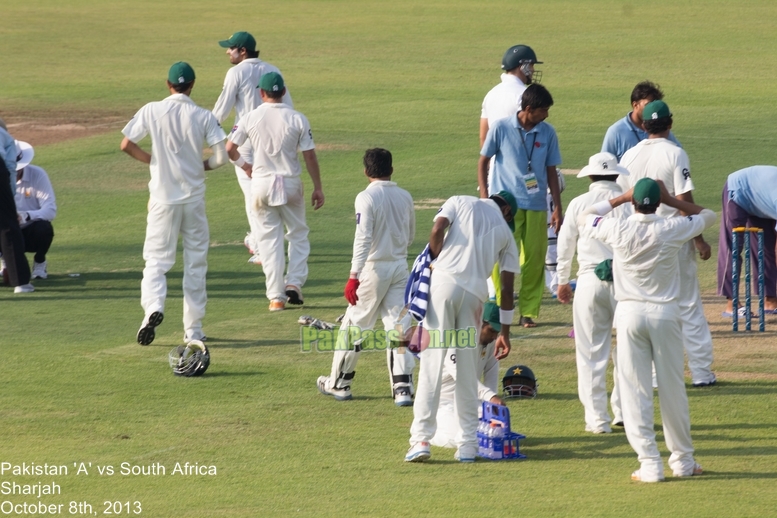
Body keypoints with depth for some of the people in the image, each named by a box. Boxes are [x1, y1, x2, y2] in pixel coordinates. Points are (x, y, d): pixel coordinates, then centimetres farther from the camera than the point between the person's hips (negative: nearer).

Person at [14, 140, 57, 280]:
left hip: (32, 232, -2)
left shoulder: (37, 175, -16)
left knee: (44, 228, -35)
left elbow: (51, 210, -22)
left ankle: (39, 263, -4)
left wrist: (27, 216, -41)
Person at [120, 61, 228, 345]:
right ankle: (193, 330, 12)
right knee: (195, 263, 10)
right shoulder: (203, 116, -5)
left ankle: (153, 306, -24)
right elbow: (222, 156, -11)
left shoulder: (152, 111, -4)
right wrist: (203, 165, 9)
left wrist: (154, 160, 10)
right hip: (194, 198, 0)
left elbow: (126, 144, -5)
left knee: (156, 258, 5)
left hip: (163, 197, 0)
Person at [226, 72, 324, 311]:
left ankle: (276, 296, 3)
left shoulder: (251, 118, -5)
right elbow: (310, 156, -5)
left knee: (269, 238, 6)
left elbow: (230, 148, -4)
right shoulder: (297, 119, -5)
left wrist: (244, 165, 16)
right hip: (290, 183, 0)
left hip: (262, 183, 0)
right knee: (298, 234, 16)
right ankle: (294, 283, 1)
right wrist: (318, 188, 3)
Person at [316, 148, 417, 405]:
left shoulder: (366, 197, -12)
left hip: (374, 267, -5)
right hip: (400, 266, 5)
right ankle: (403, 388, -5)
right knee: (397, 325, 3)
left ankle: (339, 383, 17)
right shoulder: (405, 197, 5)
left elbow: (363, 239, -20)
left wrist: (354, 276, -22)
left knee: (355, 324, 8)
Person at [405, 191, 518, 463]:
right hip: (476, 292, 2)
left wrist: (437, 262, 11)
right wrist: (504, 332, 20)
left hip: (445, 281, -2)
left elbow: (437, 230, -4)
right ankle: (468, 443, 10)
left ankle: (421, 439, -10)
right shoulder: (505, 230, 20)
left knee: (432, 364, -4)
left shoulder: (460, 202, 17)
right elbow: (507, 287, 16)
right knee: (468, 372, 10)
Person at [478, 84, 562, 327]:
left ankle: (529, 311, 10)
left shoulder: (547, 133, 4)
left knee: (534, 260, 2)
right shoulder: (501, 128, -4)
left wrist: (557, 208, 9)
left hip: (536, 206, 3)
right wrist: (484, 197, -1)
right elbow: (483, 161, 5)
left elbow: (551, 171, 11)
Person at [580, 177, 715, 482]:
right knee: (672, 388, 10)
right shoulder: (674, 230, -8)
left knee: (635, 391, 2)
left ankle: (650, 464, -3)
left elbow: (588, 218, 13)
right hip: (665, 314, 1)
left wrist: (621, 199, 14)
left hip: (630, 314, -1)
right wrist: (672, 201, 7)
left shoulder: (618, 230, -8)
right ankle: (682, 459, 19)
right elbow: (708, 216, 11)